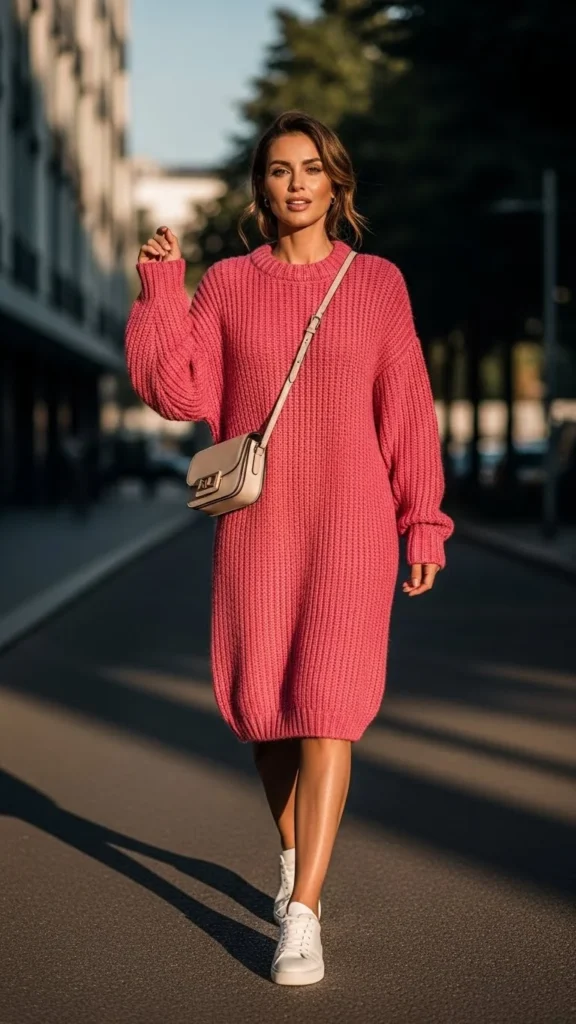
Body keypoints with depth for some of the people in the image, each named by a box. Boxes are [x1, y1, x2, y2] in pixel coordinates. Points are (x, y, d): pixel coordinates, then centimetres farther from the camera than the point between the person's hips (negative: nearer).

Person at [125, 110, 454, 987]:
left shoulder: (377, 283, 4)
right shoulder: (228, 283, 6)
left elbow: (407, 412, 4)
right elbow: (181, 393, -3)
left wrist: (423, 522, 1)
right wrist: (160, 289, -9)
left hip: (351, 519, -2)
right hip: (256, 520, 2)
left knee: (327, 700, -11)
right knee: (263, 700, 7)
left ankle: (302, 916, -12)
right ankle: (294, 853, 34)